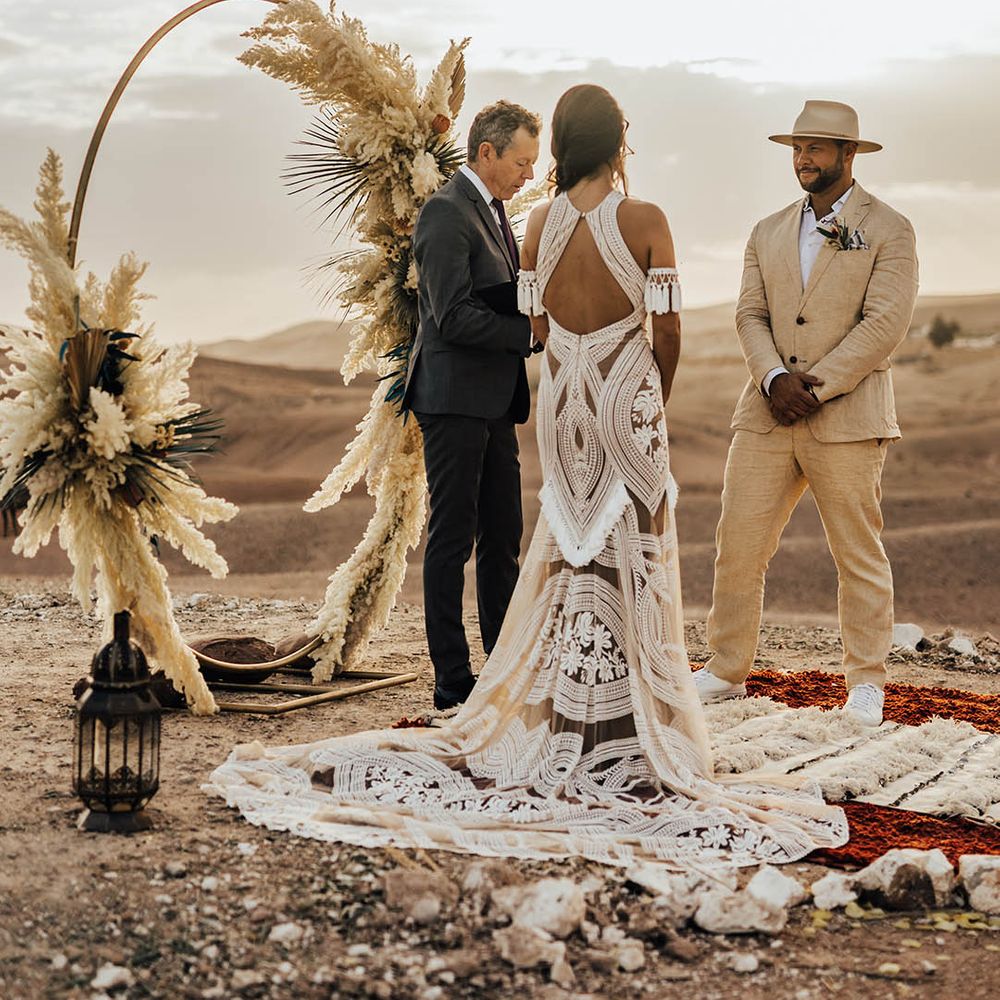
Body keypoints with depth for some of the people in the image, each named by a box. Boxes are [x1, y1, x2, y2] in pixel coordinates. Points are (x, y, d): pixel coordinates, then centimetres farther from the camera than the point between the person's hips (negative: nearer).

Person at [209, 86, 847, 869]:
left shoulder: (541, 223, 0)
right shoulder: (645, 221, -11)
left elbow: (536, 325, 2)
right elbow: (666, 328, -9)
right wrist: (659, 396, 6)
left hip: (561, 402, 4)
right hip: (628, 400, -4)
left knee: (570, 558, 15)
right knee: (632, 561, 4)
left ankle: (562, 722, 18)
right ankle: (620, 735, 8)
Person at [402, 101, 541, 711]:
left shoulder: (492, 211, 19)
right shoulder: (447, 211, -11)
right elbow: (454, 317, -19)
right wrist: (535, 333, -16)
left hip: (494, 402, 9)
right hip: (455, 397, -9)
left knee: (503, 539, 11)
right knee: (452, 540, -4)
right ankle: (453, 683, 1)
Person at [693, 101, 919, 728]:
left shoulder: (888, 230, 1)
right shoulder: (769, 233, 16)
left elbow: (886, 324, -9)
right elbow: (751, 315, 8)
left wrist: (815, 388, -15)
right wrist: (775, 379, -12)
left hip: (847, 418, -4)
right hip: (766, 417, 4)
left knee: (860, 556, 3)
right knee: (738, 545, 2)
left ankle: (867, 683, 15)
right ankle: (726, 671, 14)